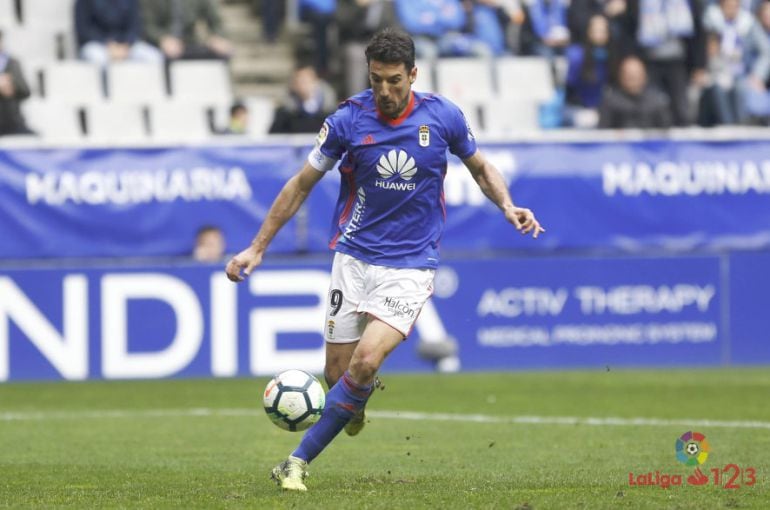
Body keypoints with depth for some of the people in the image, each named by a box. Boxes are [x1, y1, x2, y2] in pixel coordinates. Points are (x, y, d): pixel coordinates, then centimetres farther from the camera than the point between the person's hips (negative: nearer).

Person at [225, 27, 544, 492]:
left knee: (366, 361, -20)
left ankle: (300, 461, -11)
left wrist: (508, 206, -7)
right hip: (355, 258, 1)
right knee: (338, 373, -1)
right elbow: (301, 185, 4)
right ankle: (358, 400, 38)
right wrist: (257, 248, 3)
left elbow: (481, 167, 13)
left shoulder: (443, 116, -5)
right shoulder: (348, 119, -7)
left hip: (411, 266, -1)